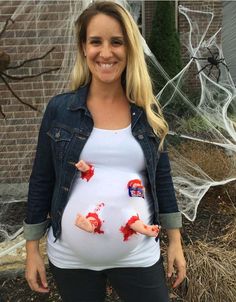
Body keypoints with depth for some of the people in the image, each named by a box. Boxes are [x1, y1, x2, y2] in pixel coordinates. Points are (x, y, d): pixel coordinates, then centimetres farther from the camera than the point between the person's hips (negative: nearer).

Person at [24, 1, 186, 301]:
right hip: (70, 258, 0)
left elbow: (162, 178, 5)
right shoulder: (59, 109, -6)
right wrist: (32, 249, 1)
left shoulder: (148, 112, -2)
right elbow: (41, 181, -1)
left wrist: (175, 240, 5)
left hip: (138, 256, 1)